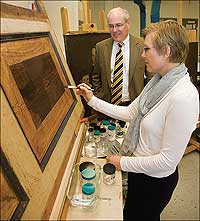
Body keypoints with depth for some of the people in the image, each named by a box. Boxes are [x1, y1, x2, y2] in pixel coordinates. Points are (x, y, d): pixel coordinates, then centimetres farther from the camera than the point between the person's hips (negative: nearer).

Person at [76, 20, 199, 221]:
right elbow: (130, 113, 3)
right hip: (139, 168, 7)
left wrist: (124, 163, -18)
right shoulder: (158, 81, -4)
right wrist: (93, 100, 1)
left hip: (155, 180, -7)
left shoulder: (183, 96, -32)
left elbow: (169, 159, -28)